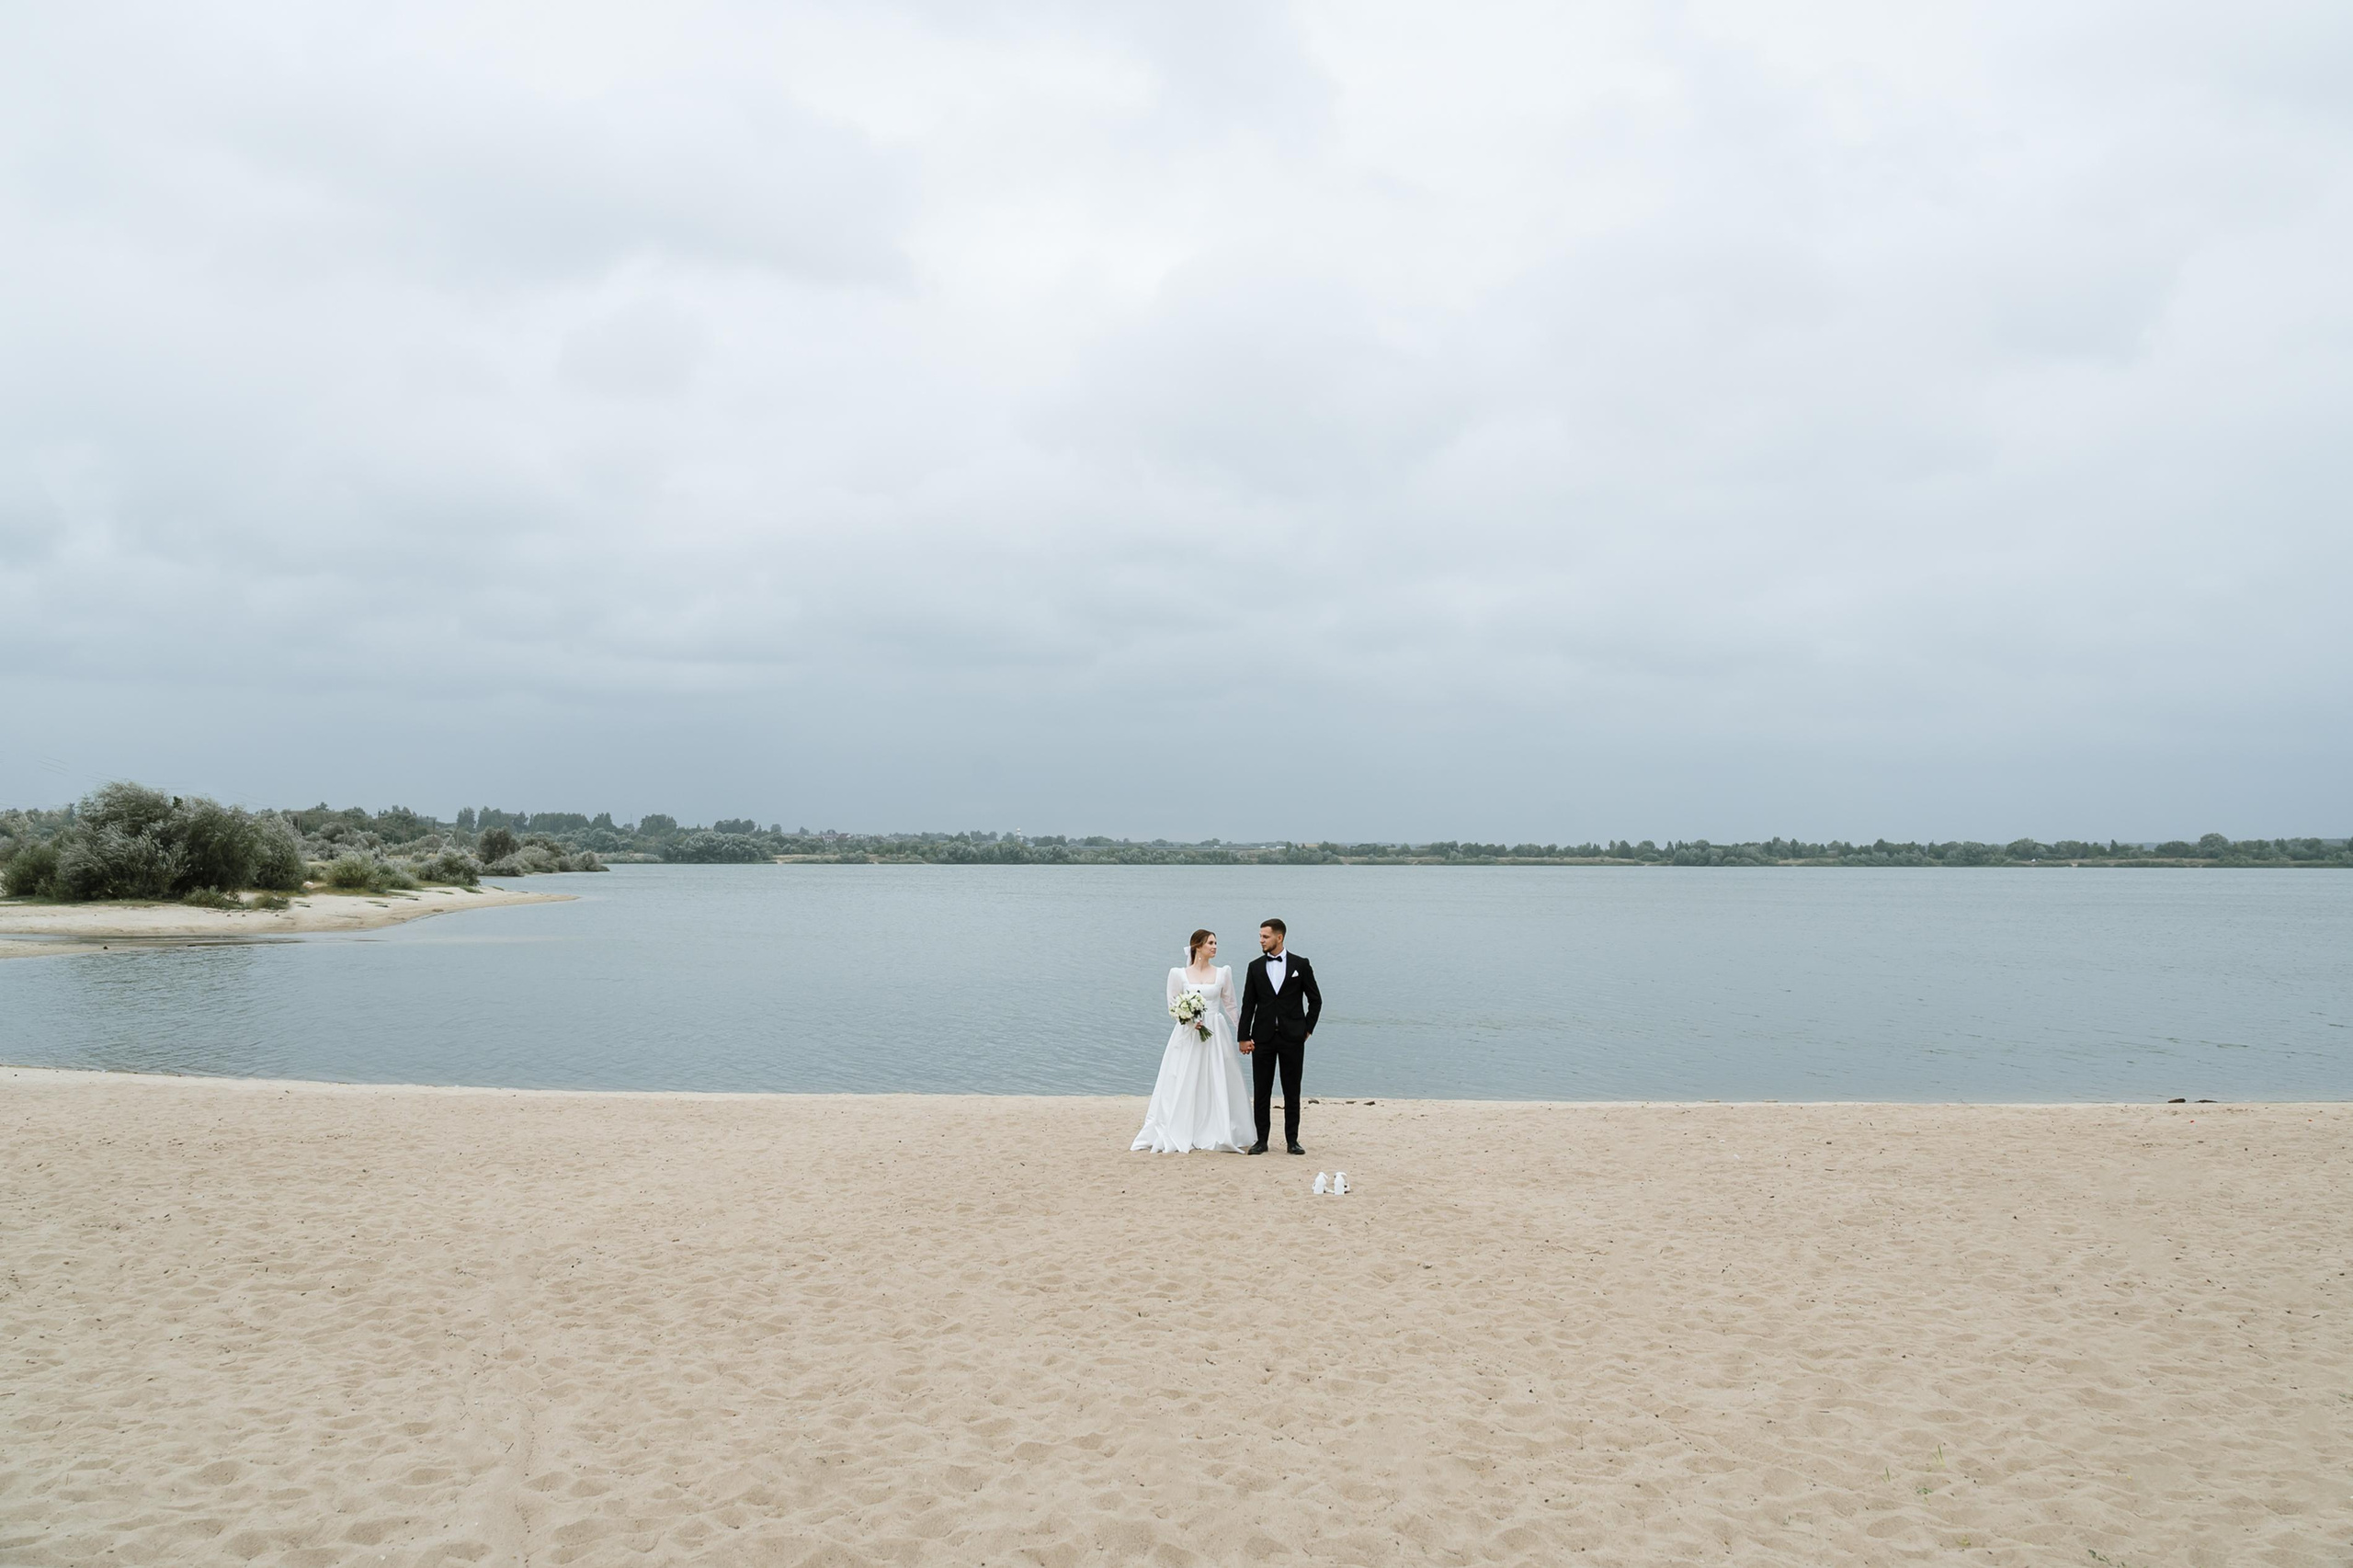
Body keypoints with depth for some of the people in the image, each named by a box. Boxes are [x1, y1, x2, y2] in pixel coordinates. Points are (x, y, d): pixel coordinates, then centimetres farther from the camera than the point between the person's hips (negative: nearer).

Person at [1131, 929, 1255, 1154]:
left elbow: (1230, 1006, 10)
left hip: (1216, 1034, 1)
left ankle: (1217, 1135, 7)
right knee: (1183, 1086, -1)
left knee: (1217, 1084, 0)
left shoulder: (1223, 974, 5)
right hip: (1187, 1035, -1)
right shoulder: (1179, 975, 1)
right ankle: (1178, 1137, 5)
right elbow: (1173, 1006, 4)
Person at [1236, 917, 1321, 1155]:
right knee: (1261, 1091, 3)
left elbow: (1315, 1000, 7)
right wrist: (1244, 1037, -1)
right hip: (1263, 1037, 2)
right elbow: (1248, 1004, 5)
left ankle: (1292, 1140, 11)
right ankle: (1261, 1140, 9)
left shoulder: (1300, 964, 2)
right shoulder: (1256, 967, 7)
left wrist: (1307, 1029, 1)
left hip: (1292, 1037, -2)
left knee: (1292, 1091, 4)